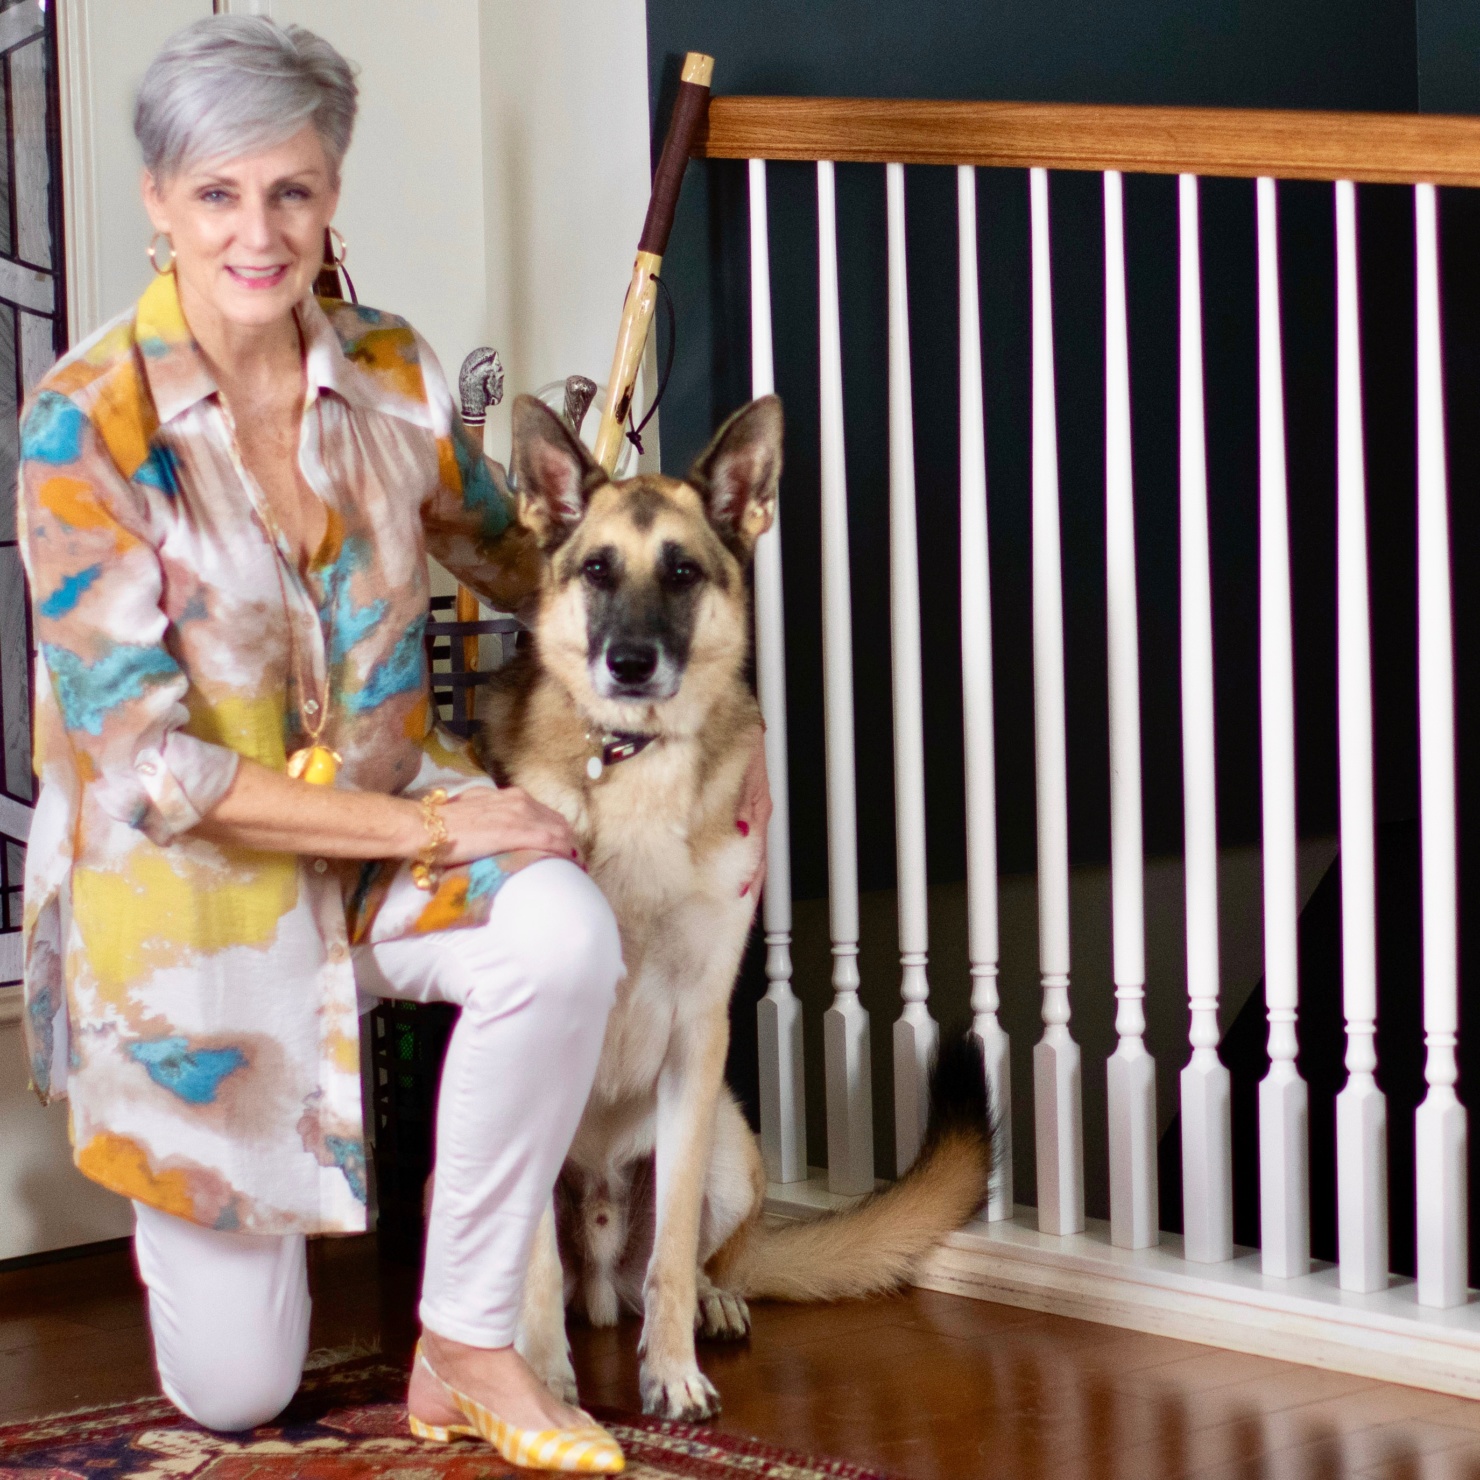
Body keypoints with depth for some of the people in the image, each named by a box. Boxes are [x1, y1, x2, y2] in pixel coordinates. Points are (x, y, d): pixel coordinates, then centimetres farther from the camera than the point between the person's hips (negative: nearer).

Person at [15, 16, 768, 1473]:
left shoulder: (389, 374, -6)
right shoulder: (84, 427, -20)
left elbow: (510, 557, 15)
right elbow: (148, 760, -21)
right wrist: (429, 828, -24)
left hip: (384, 817, 4)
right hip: (187, 880, -3)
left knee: (564, 931, -34)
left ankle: (466, 1350, -15)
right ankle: (179, 1168, 36)